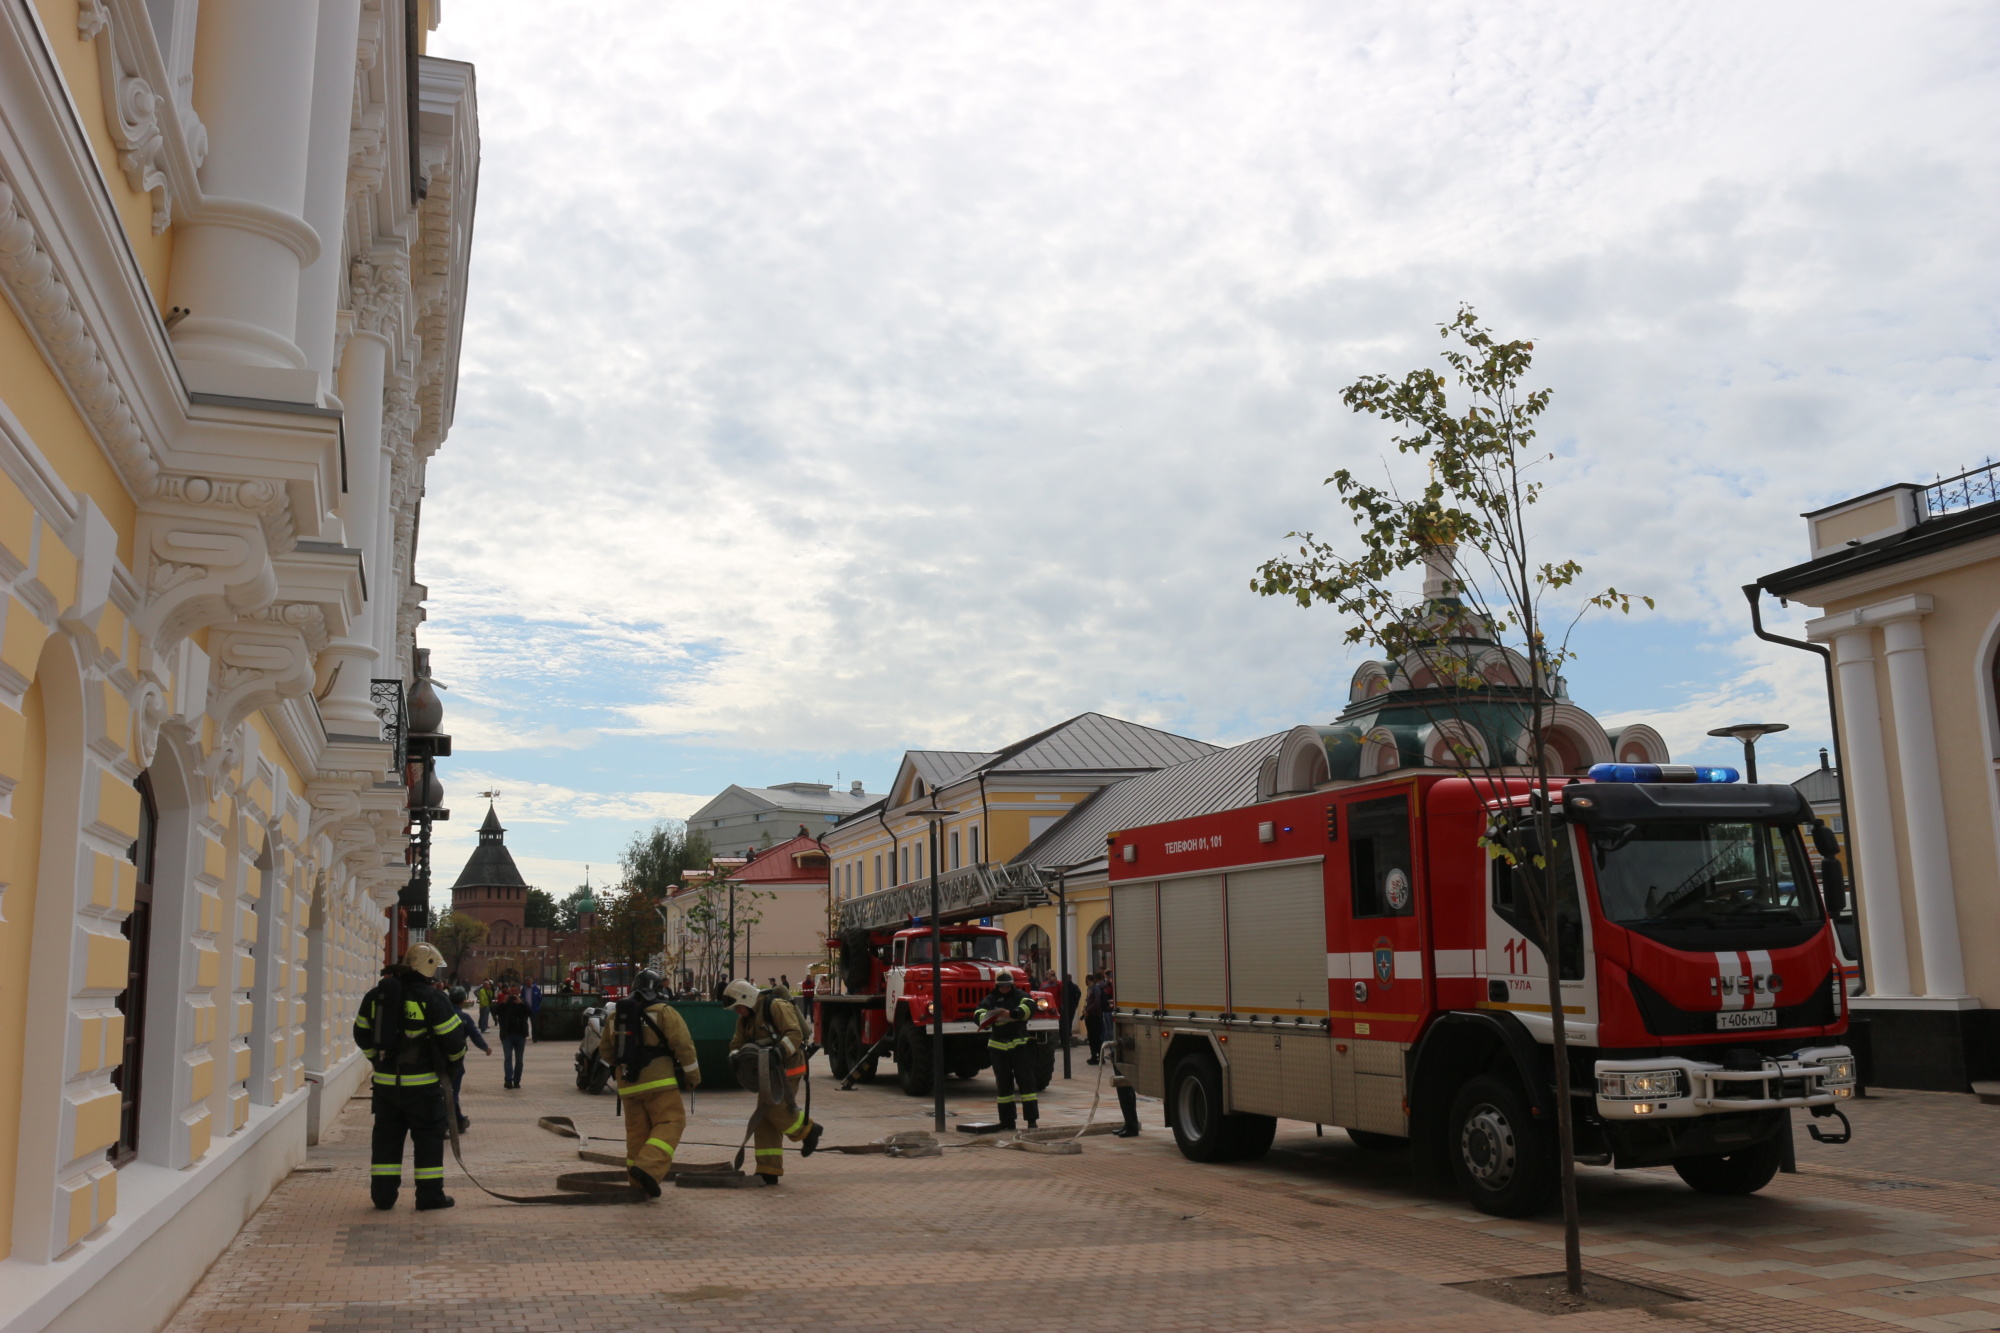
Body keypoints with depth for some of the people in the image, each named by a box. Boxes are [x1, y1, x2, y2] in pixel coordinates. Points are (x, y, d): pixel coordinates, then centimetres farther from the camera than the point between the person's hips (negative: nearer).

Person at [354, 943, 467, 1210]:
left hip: (385, 1080, 5)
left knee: (387, 1136, 13)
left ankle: (383, 1194, 15)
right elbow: (453, 1037, -10)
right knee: (429, 1136, 4)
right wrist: (455, 1058, 12)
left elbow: (362, 1033, 16)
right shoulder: (432, 998, -12)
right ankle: (430, 1195, 7)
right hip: (421, 1083, -5)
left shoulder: (377, 994, 7)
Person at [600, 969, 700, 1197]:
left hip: (628, 1085, 6)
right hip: (658, 1082, -6)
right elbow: (683, 1045, -9)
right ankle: (648, 1168, -25)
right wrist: (694, 1077, 3)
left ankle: (640, 1186, 14)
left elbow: (605, 1050, 23)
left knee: (637, 1131, 12)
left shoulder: (615, 1015, 14)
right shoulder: (663, 1011, -4)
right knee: (670, 1123, -4)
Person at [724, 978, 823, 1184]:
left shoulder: (777, 1006, -15)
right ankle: (768, 1171, 5)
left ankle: (808, 1130, 9)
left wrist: (779, 1052, -35)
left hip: (788, 1067, -9)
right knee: (764, 1119, 3)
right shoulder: (745, 1018, 12)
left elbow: (795, 1034, -22)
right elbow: (737, 1043, 13)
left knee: (776, 1109, -18)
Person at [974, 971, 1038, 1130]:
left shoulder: (1020, 995, 3)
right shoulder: (991, 999, 8)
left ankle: (1032, 1119, -4)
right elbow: (978, 1013, -6)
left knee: (1026, 1080, -5)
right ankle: (1007, 1121, 13)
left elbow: (1029, 1006, -17)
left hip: (1019, 1044, -2)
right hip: (998, 1046, 2)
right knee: (1003, 1084, 7)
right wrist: (987, 1017, -29)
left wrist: (1012, 1013, -33)